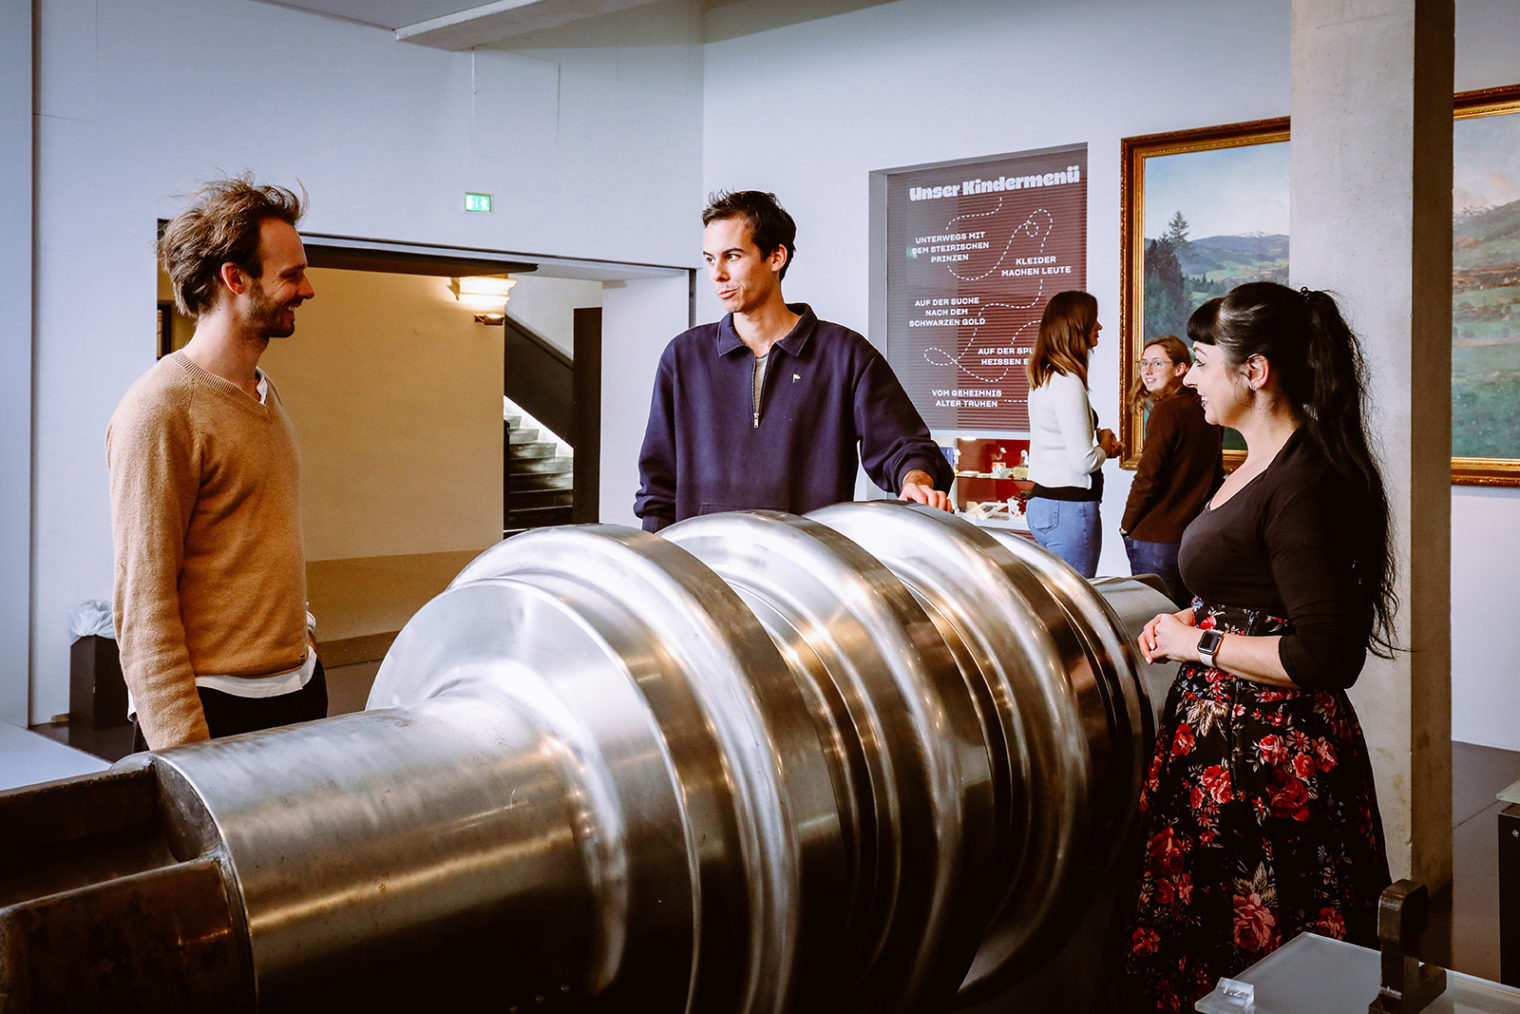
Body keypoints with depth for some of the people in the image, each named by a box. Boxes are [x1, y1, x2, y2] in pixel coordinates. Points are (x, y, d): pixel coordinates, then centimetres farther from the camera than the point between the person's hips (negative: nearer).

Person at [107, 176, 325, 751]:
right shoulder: (162, 411, -15)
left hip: (299, 688, 8)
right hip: (217, 710, -8)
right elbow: (143, 610, -17)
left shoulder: (265, 394, 12)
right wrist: (186, 758, -20)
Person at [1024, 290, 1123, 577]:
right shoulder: (1068, 383, -16)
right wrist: (1104, 446, 2)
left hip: (1042, 500, 10)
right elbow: (1084, 461, -18)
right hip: (1069, 507, -10)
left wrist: (1097, 440, 9)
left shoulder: (1043, 377, 13)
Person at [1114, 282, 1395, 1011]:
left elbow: (1328, 655, -24)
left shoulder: (1305, 484, -20)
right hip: (1224, 738, 10)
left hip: (1268, 755, -10)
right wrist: (1198, 619, 9)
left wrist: (1199, 644, -15)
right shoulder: (1259, 465, 11)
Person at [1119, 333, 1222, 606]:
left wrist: (1126, 525, -4)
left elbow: (1147, 478, -15)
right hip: (1194, 536, 8)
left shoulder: (1167, 411, -14)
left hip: (1156, 538, -8)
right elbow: (1215, 478, 18)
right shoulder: (1206, 412, 10)